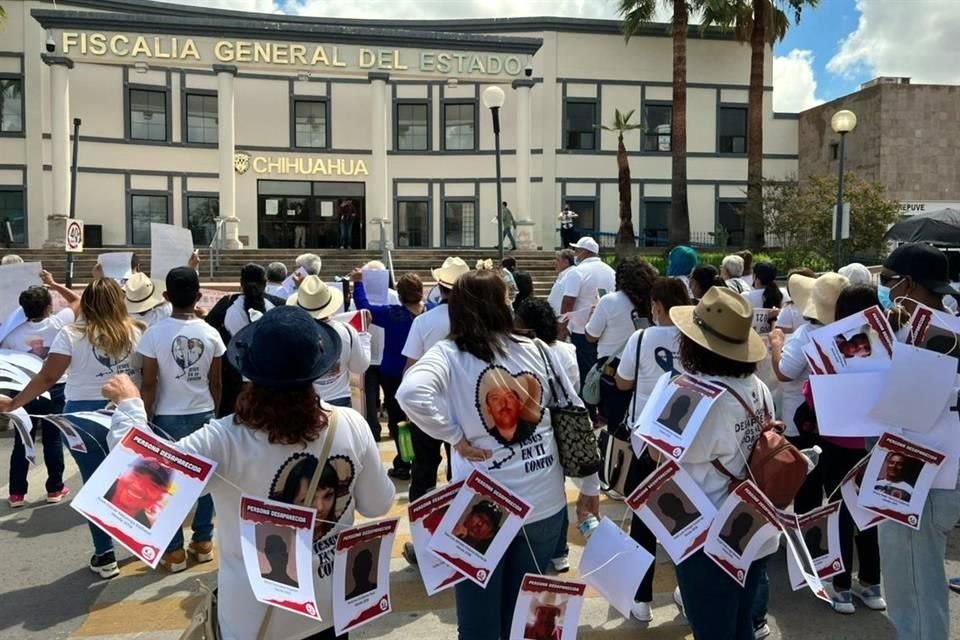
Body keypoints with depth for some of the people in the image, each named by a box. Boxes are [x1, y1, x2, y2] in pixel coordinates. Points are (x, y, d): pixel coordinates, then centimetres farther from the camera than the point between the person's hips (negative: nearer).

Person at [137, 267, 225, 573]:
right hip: (203, 414, 2)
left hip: (168, 417, -2)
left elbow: (149, 384, -9)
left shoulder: (154, 334, -11)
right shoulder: (211, 334, -4)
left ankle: (174, 550, 14)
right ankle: (203, 541, 22)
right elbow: (215, 382, 2)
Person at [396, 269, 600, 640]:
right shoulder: (536, 350, 1)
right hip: (545, 501, 3)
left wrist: (456, 437, -14)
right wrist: (590, 486, 12)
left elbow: (411, 393, -28)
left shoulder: (448, 355, -8)